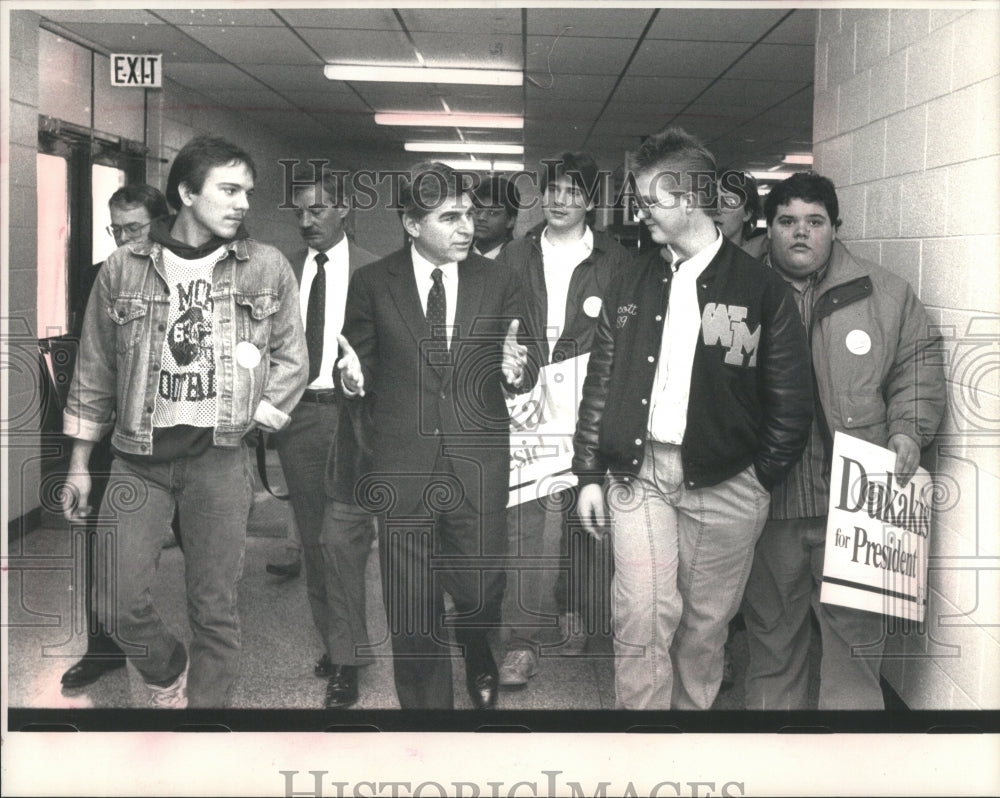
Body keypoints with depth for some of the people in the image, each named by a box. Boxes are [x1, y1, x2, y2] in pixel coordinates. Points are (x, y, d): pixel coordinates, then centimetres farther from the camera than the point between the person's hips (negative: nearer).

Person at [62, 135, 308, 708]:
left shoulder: (269, 268, 1)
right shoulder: (123, 269, 4)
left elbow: (291, 361, 8)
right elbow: (95, 372, 9)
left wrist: (251, 420, -2)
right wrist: (79, 465, 10)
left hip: (220, 457, -1)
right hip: (139, 457, 1)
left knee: (215, 609, 1)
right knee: (122, 602, -2)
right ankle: (169, 677, 28)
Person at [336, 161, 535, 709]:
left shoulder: (499, 283, 3)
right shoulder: (371, 283, 0)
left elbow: (519, 378, 7)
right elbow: (364, 370, 6)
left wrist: (515, 371, -16)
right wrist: (354, 377, -17)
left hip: (478, 470, 1)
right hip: (402, 468, -1)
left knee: (480, 593, 11)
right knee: (412, 613, 8)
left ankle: (479, 664, 47)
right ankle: (426, 702, 31)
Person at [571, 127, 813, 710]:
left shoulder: (764, 291, -2)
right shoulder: (631, 285, 8)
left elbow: (791, 401, -1)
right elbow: (601, 383, 9)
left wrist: (762, 481, -3)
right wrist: (591, 474, 6)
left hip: (723, 484, -2)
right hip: (638, 471, 2)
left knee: (706, 625, 9)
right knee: (641, 618, -4)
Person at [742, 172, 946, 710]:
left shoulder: (884, 293, 7)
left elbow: (918, 364, 11)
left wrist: (909, 429, -5)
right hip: (767, 498, 1)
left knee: (856, 629, 4)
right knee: (770, 628, 13)